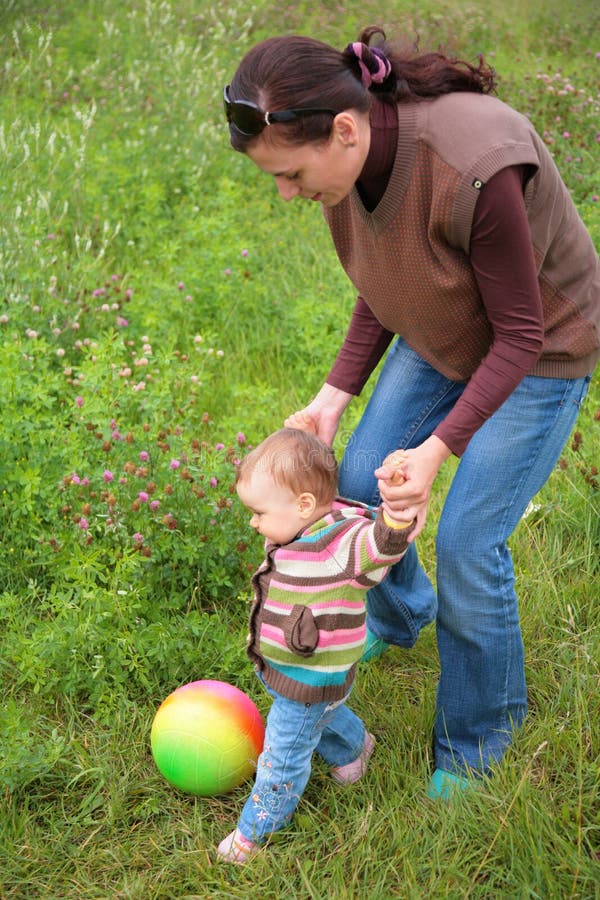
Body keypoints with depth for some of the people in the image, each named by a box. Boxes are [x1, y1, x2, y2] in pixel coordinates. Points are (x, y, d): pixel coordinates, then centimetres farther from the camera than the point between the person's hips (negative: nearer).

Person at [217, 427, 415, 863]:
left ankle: (255, 831, 31)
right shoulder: (294, 534, -7)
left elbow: (385, 542, -54)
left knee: (283, 758, 10)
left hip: (311, 682, -8)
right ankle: (353, 745, 67)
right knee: (321, 719, 36)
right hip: (284, 669, 9)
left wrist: (399, 507, -72)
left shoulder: (345, 543, -34)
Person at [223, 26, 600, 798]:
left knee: (467, 542, -6)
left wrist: (440, 448, -35)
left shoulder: (474, 169, -40)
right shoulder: (350, 156, -16)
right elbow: (382, 290, 0)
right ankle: (400, 620, 43)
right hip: (440, 337, 7)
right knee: (361, 487, 9)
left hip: (537, 350, -7)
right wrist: (335, 396, -9)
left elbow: (519, 334, -28)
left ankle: (476, 736, 20)